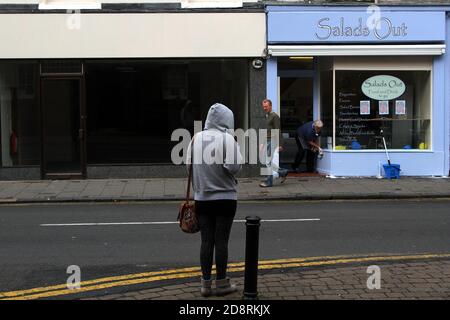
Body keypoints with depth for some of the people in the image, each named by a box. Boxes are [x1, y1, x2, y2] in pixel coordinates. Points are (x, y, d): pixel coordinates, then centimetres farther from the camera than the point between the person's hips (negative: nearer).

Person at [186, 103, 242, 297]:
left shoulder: (196, 138, 2)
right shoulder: (227, 138, -11)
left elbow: (188, 165, 4)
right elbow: (234, 166, -20)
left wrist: (197, 188, 13)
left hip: (202, 198, 4)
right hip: (225, 198, -4)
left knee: (206, 241, 9)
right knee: (221, 241, 4)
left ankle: (206, 284, 13)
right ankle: (221, 283, 12)